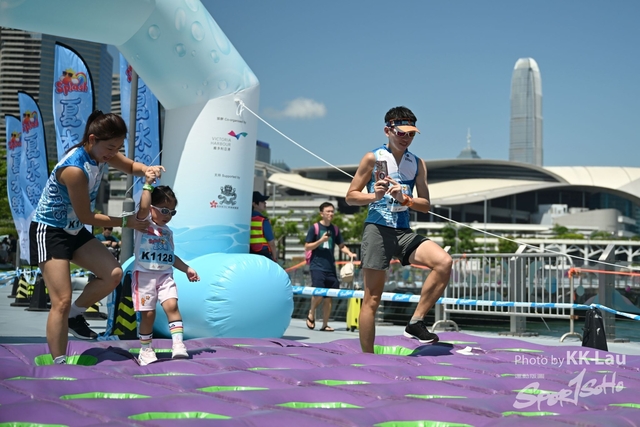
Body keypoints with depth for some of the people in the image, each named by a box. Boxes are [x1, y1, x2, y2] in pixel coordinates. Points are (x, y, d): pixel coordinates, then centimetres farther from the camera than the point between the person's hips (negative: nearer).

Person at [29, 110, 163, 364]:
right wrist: (126, 222, -13)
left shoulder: (101, 153, -7)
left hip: (75, 231, 8)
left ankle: (74, 316, 17)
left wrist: (147, 170, -13)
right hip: (49, 232, -8)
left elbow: (131, 167, 12)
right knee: (62, 301, -13)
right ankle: (58, 365, -6)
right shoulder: (75, 169, -31)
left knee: (113, 274, -3)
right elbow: (86, 216, -22)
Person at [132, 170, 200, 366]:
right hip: (144, 274, -4)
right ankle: (146, 349, 11)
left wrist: (187, 269, 19)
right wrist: (148, 185, -24)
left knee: (171, 305, -15)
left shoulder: (167, 232, 18)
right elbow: (143, 207, -23)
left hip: (165, 275, 5)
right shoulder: (143, 222, 0)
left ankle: (178, 344, -18)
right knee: (148, 313, -3)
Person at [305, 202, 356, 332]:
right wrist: (321, 240, -16)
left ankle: (325, 324, 12)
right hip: (317, 266, -5)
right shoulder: (314, 228, -2)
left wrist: (349, 253, -3)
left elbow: (341, 245, 17)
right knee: (319, 293, -16)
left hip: (330, 267, 5)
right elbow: (307, 247, -3)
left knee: (328, 297, 4)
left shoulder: (335, 229, 11)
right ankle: (311, 314, 11)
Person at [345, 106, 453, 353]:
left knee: (444, 262, -20)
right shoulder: (373, 158, 2)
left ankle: (416, 323, -10)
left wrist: (405, 200, -12)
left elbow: (426, 205, 8)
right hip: (377, 229, -4)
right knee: (372, 298, -4)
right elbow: (351, 197, 2)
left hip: (404, 232, 4)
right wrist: (374, 196, -17)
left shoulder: (417, 163, 12)